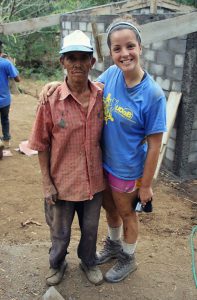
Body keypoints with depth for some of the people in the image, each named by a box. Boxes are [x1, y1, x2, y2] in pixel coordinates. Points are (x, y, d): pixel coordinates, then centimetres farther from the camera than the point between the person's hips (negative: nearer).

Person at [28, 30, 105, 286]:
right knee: (60, 233, 20)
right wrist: (47, 183, -8)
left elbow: (103, 137, 4)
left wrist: (105, 171, 6)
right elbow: (42, 146, -9)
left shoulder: (101, 97, -8)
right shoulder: (51, 100, -16)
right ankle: (57, 264, 51)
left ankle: (88, 261, 52)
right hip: (62, 181, -2)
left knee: (90, 229, 23)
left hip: (94, 180, 3)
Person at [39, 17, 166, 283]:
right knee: (110, 207, 26)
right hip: (104, 162, 5)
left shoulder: (152, 94, -26)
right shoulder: (111, 74, -12)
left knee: (126, 213, 18)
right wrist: (59, 84, -10)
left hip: (128, 169, -5)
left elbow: (154, 145, -19)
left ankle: (128, 259, 45)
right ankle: (113, 245, 55)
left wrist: (146, 185, -13)